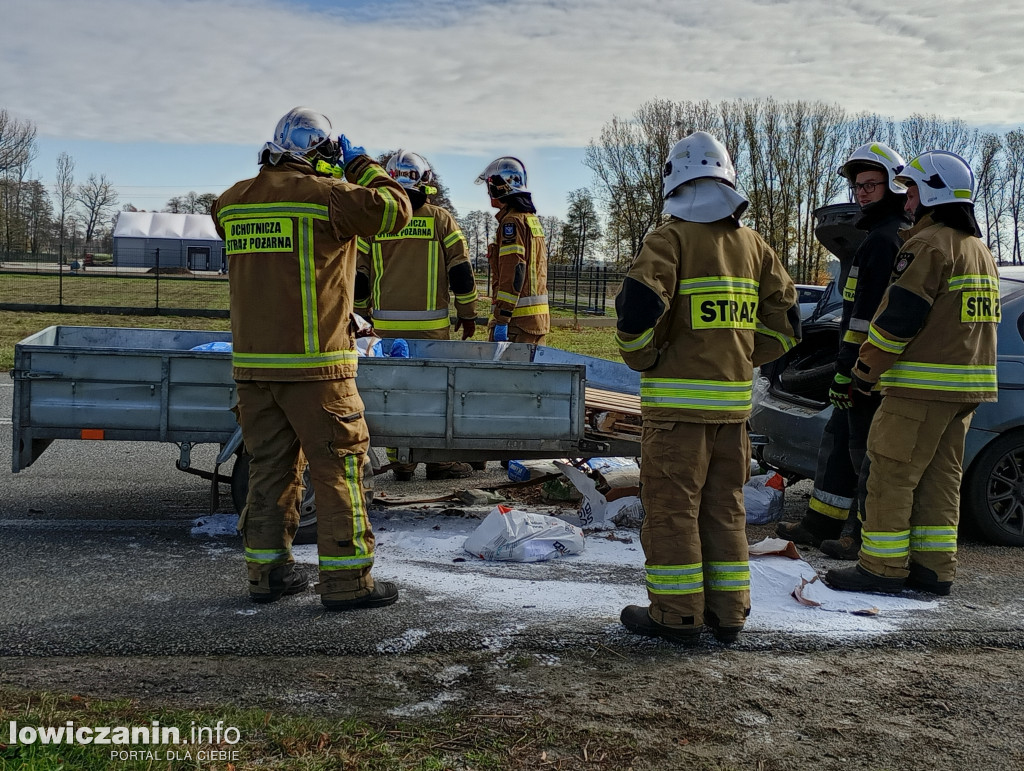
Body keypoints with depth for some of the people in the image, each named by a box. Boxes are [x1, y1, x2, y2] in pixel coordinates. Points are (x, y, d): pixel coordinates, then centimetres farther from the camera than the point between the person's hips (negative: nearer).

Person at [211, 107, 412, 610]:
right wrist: (361, 165, 10)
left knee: (269, 466, 14)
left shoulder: (233, 201, 11)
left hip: (251, 363, 6)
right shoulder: (325, 195, -8)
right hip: (312, 363, -6)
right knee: (338, 467, 2)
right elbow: (394, 210, -6)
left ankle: (266, 572, 21)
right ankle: (346, 581, 5)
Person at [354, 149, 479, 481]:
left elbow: (358, 275, 8)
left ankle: (400, 462, 12)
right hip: (431, 325, -2)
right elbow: (461, 271, -1)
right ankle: (438, 460, 8)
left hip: (386, 324, 2)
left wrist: (362, 314, 19)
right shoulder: (440, 220, -1)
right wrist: (468, 313, 8)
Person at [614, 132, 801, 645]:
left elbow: (637, 308, -22)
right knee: (725, 508, 14)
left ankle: (677, 616, 8)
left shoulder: (671, 239, -9)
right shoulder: (753, 245, 11)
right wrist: (743, 358, 15)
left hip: (677, 400, -6)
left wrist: (643, 360, -5)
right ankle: (728, 613, 22)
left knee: (671, 508, 2)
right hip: (733, 399, 6)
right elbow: (786, 320, 11)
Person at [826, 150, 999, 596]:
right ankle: (934, 568, 16)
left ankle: (882, 567, 0)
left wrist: (866, 369, -8)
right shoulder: (978, 250, 20)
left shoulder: (930, 245, -12)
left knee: (891, 475, -4)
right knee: (940, 478, 12)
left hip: (922, 386, -10)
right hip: (967, 386, 10)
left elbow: (898, 316, -17)